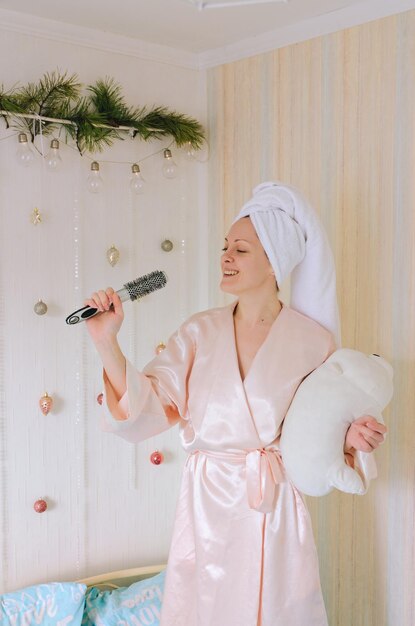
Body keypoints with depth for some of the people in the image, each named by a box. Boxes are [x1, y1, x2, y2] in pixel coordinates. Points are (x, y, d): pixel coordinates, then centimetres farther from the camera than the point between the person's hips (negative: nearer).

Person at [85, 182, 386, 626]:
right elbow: (145, 410, -12)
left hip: (275, 511, -1)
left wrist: (350, 439, -17)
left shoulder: (313, 340, -6)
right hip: (205, 507, 2)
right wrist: (107, 343, -23)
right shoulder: (200, 332, -1)